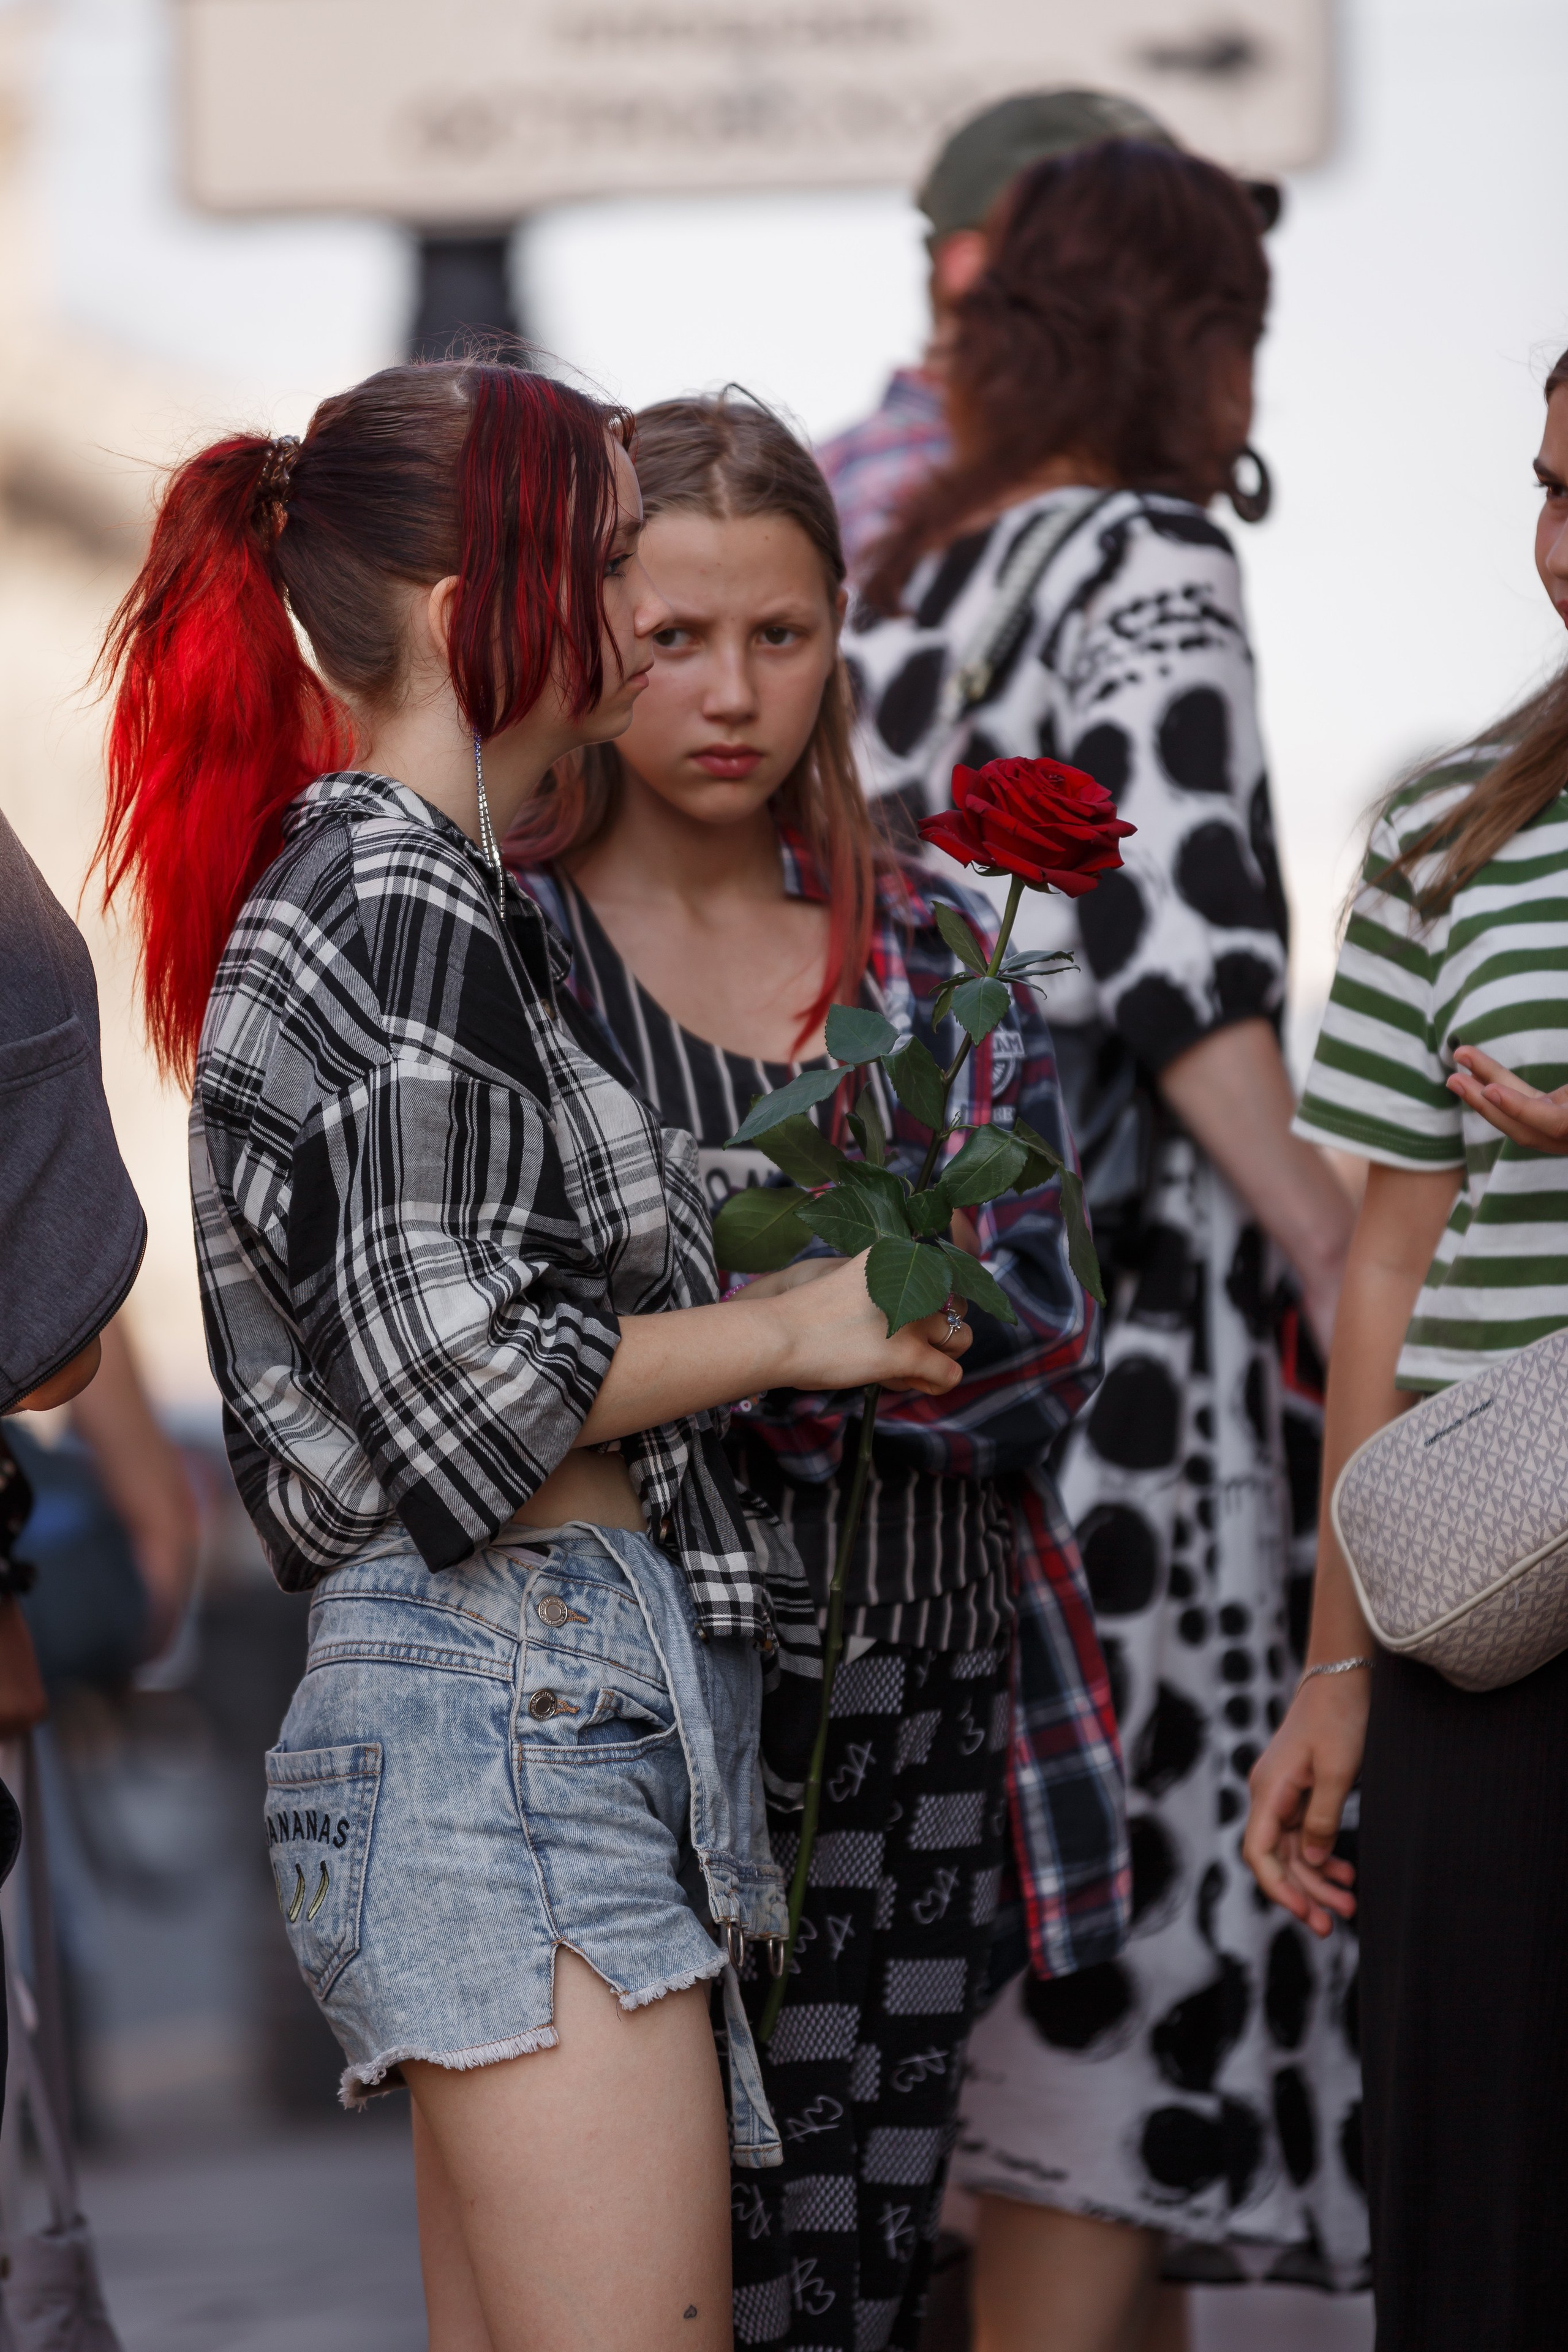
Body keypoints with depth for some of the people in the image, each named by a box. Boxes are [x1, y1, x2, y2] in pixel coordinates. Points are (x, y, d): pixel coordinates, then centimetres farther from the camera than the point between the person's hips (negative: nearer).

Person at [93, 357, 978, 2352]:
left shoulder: (370, 881, 20)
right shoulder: (397, 898, -11)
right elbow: (455, 1369, -17)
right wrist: (793, 1329, -5)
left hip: (522, 1713, 10)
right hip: (517, 1700, -10)